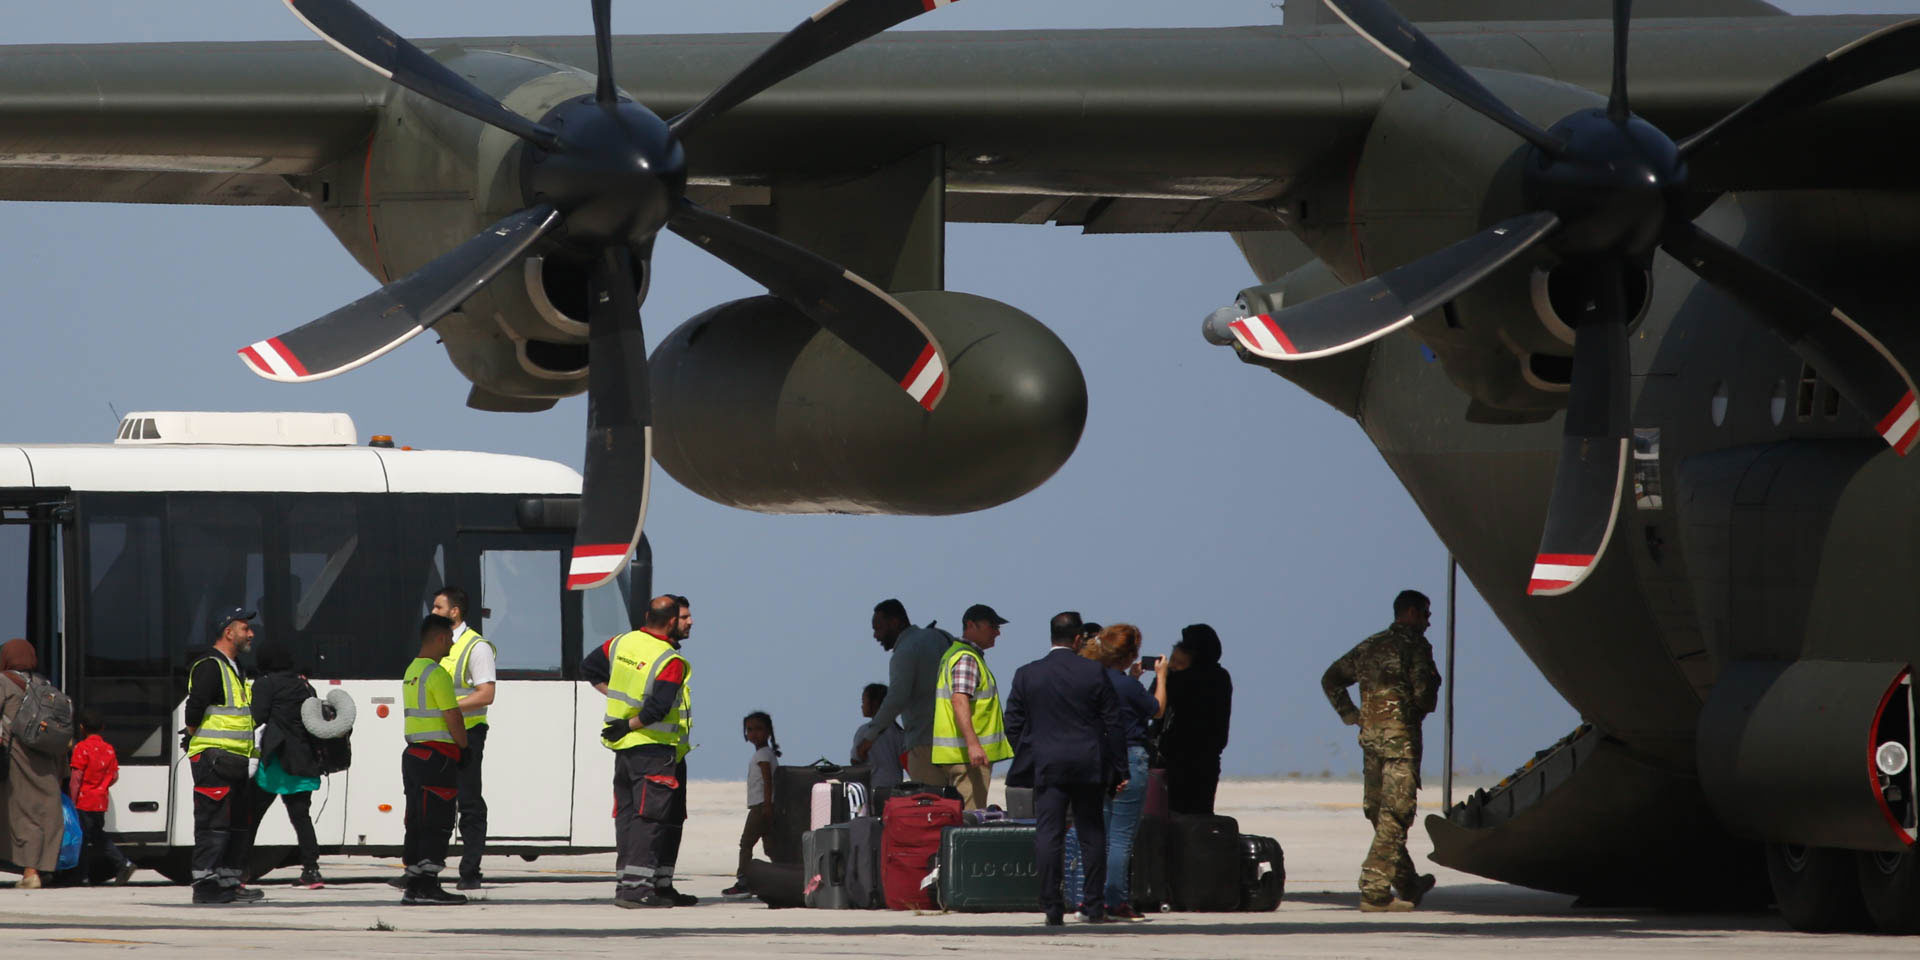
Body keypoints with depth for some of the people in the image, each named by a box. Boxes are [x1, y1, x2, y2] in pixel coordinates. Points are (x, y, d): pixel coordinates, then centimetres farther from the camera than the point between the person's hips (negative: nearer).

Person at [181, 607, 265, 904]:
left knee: (240, 824, 11)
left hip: (235, 761, 10)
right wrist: (196, 740, -11)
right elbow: (195, 707, -20)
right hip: (213, 757, -10)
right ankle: (205, 884, -9)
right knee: (214, 823, -10)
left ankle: (230, 882, 17)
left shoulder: (235, 669, 21)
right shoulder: (210, 667, -11)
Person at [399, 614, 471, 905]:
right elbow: (453, 717, -16)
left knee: (417, 824, 11)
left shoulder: (411, 671, 16)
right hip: (437, 757, -9)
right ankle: (428, 888, -9)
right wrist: (464, 748, -2)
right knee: (437, 824, -7)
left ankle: (414, 889, 12)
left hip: (413, 753, 9)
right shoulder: (437, 674, -14)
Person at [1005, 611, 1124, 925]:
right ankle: (1094, 905, 8)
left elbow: (1013, 725, 3)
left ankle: (1051, 907, -7)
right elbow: (1113, 725, 0)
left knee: (1048, 835, -1)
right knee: (1092, 834, 8)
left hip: (1046, 766, 0)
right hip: (1089, 765, 0)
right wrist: (1118, 770, 6)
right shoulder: (1095, 673, -1)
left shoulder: (1026, 675, 1)